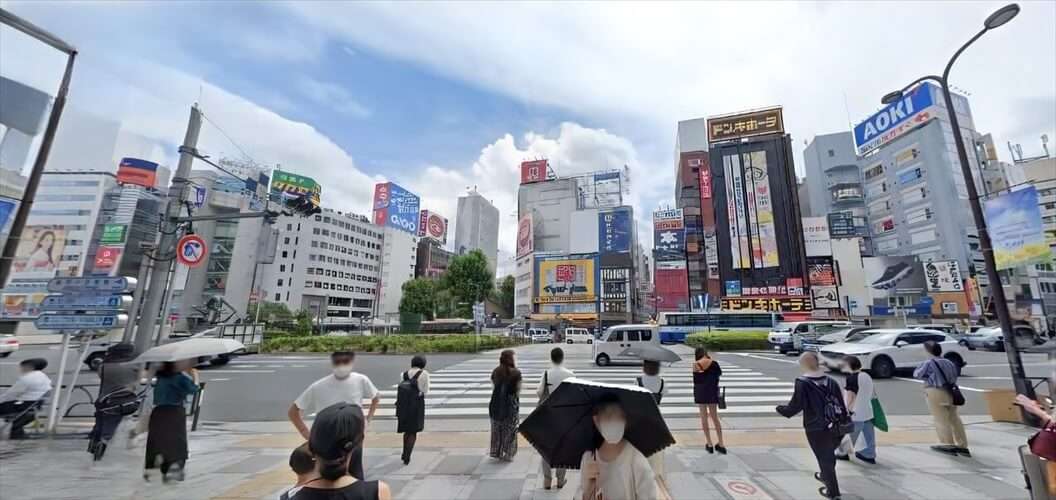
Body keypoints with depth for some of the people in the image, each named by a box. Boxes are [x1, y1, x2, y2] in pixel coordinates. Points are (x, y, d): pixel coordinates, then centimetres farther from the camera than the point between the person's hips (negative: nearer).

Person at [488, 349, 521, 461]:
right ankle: (508, 455, 18)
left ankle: (497, 452, 26)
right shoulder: (515, 373, -14)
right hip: (510, 404, -4)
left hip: (496, 403, 4)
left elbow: (494, 388, 4)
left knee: (497, 430, 18)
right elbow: (518, 390, -8)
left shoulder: (495, 372, -2)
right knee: (510, 431, 12)